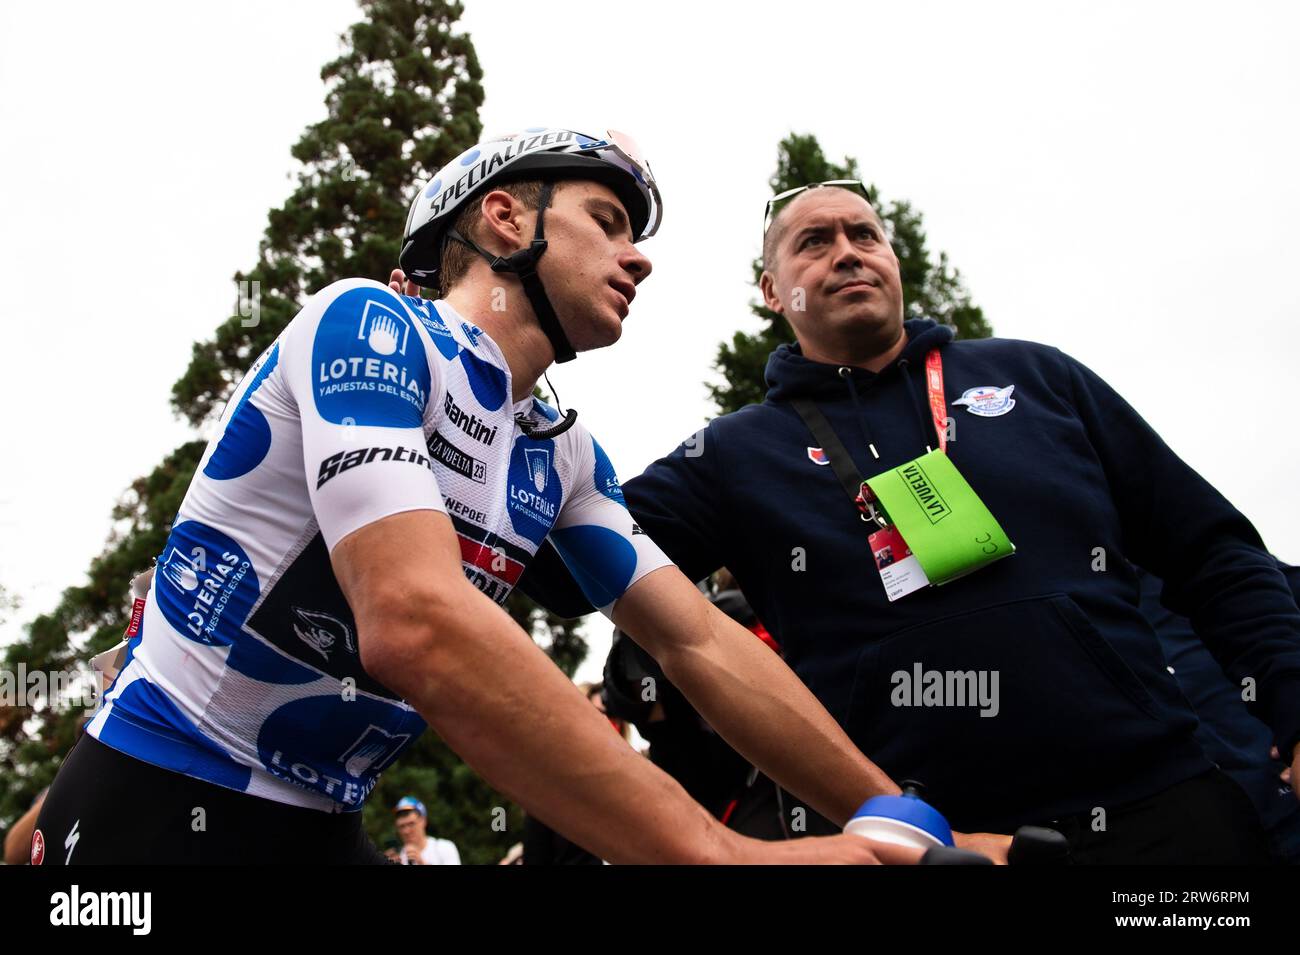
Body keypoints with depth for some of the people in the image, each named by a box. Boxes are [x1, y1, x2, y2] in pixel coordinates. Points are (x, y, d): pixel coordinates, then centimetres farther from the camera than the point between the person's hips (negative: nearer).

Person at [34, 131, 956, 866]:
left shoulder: (564, 457, 6)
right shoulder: (369, 324, -17)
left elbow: (704, 646, 2)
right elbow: (417, 624, -31)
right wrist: (723, 851, -34)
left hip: (323, 829, 7)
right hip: (169, 808, -7)